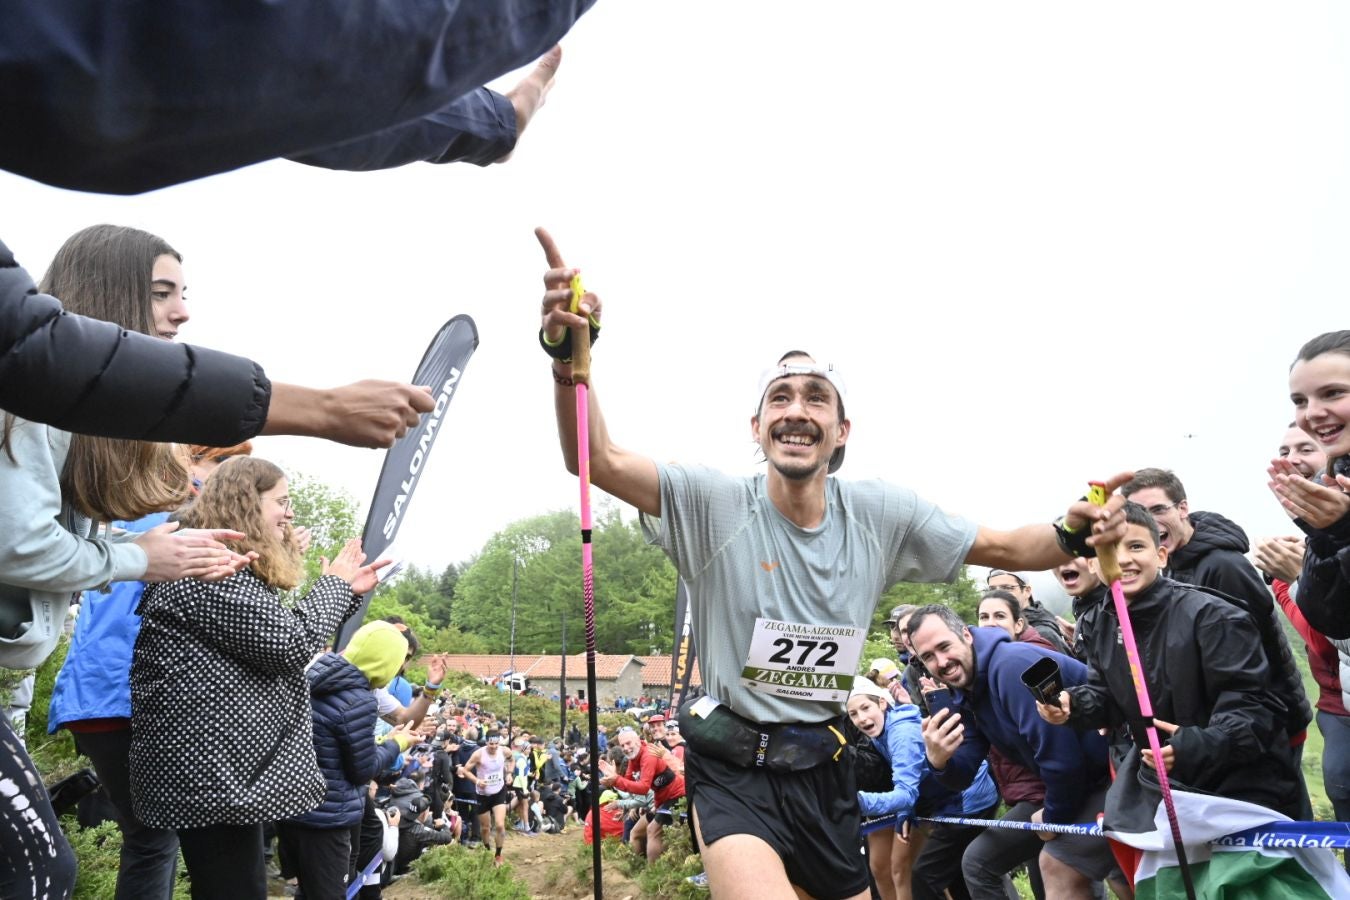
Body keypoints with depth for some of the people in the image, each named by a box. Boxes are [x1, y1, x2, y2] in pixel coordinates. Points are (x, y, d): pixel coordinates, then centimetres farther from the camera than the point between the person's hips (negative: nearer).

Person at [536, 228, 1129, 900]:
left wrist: (1070, 535, -18)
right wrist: (569, 354, -42)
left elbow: (1003, 548, 3)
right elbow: (599, 460, -25)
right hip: (734, 772, -4)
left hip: (824, 769, 5)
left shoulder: (881, 515, -5)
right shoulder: (715, 504, -14)